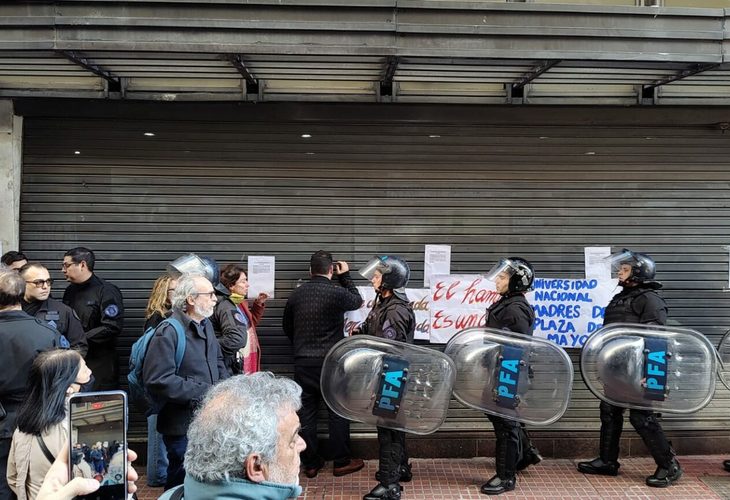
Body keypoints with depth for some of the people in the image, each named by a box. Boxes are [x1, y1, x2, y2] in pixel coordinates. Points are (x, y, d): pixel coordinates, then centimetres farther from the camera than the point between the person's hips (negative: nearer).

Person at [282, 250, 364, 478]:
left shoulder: (296, 294, 3)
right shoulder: (337, 292, -11)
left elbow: (287, 327, 15)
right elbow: (357, 301, 10)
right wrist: (345, 276, 19)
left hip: (303, 363, 4)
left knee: (306, 412, 9)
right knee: (338, 411, 8)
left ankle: (310, 464, 16)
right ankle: (341, 462, 15)